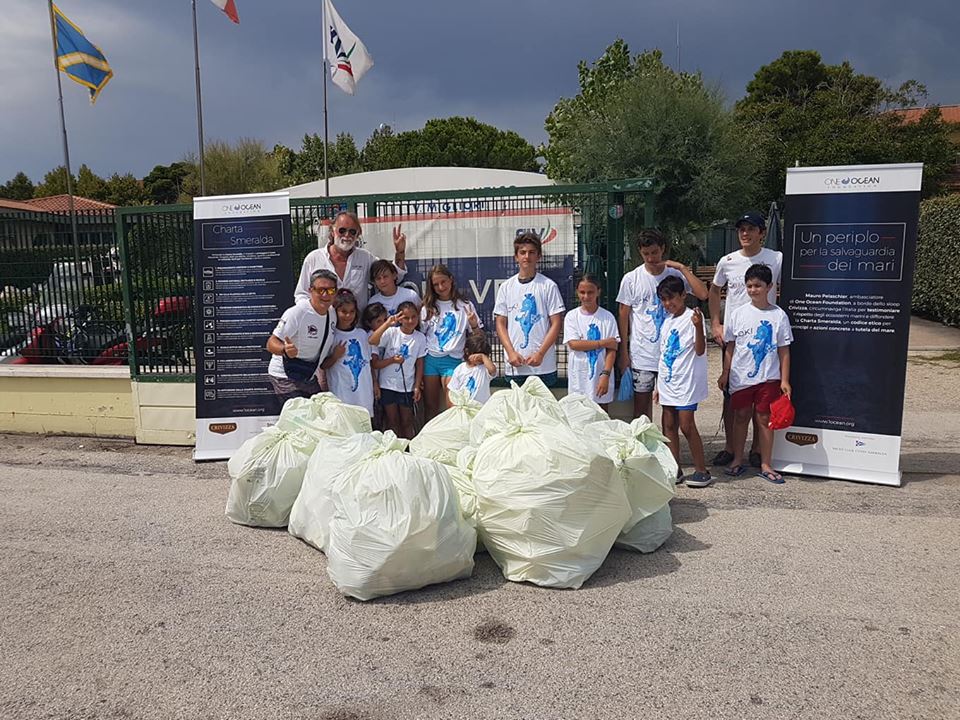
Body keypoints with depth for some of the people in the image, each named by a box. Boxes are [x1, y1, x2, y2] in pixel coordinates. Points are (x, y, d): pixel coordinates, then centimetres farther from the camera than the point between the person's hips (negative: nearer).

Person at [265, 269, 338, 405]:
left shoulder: (332, 315, 2)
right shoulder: (296, 313, -21)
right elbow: (271, 343, -25)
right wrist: (285, 350, -43)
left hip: (310, 378, 7)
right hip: (285, 378, -7)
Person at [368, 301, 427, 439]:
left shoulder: (420, 338, -1)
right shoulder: (391, 332, -9)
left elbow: (419, 364, 3)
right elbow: (372, 341, -27)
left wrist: (417, 386, 0)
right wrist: (387, 323, -33)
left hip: (407, 386, 1)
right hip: (388, 384, -1)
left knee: (407, 421, 10)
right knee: (392, 420, 9)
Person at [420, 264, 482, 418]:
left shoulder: (465, 306, 4)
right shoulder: (428, 307, 9)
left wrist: (474, 325, -15)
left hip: (452, 359, -2)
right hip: (430, 359, 2)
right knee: (430, 407, 6)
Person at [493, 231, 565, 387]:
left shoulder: (548, 286, 0)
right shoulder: (506, 287, 8)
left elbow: (556, 323, -2)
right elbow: (501, 323, 8)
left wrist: (540, 354, -12)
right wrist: (511, 352, -6)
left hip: (543, 365, -2)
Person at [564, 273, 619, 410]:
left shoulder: (607, 317, -1)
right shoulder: (571, 316, 1)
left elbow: (612, 349, -5)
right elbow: (573, 344, -10)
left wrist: (605, 375, -16)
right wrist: (602, 342, -12)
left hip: (600, 375, 0)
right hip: (578, 377, 1)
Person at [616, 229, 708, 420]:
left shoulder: (676, 275, -1)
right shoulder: (631, 279, -2)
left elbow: (703, 294, -15)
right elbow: (623, 315, 2)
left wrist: (682, 268, -14)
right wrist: (623, 352, 0)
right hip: (641, 353, 0)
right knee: (641, 401, 8)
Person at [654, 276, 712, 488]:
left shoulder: (692, 317, -8)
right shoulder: (667, 322, 14)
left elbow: (699, 350, -16)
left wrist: (698, 326, -32)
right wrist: (659, 385, 18)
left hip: (686, 381, -8)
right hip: (668, 382, 8)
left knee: (687, 425, -8)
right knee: (668, 425, 8)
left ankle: (702, 471, 4)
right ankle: (674, 469, 17)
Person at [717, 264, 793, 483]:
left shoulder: (779, 315, -2)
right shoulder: (738, 314, 2)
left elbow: (784, 350, 0)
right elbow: (730, 346, 7)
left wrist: (784, 380, -3)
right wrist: (725, 373, 6)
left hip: (768, 377, -1)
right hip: (741, 375, 1)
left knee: (764, 418, 5)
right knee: (741, 416, 9)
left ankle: (765, 465, 15)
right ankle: (737, 461, 21)